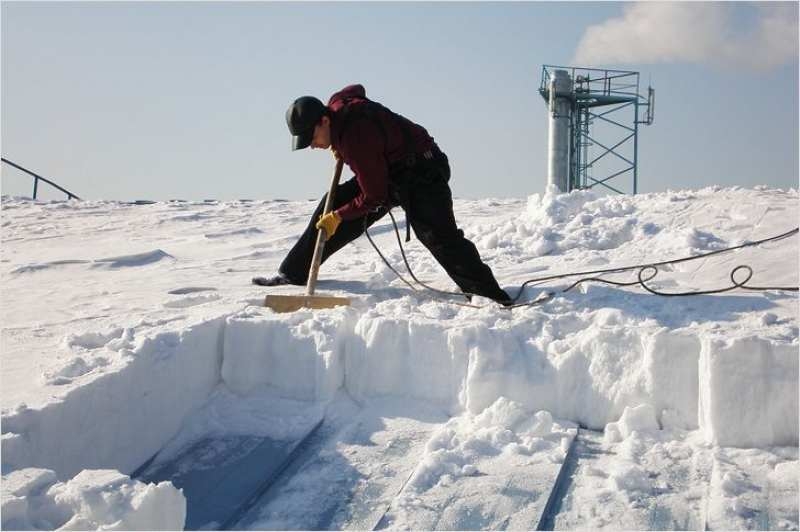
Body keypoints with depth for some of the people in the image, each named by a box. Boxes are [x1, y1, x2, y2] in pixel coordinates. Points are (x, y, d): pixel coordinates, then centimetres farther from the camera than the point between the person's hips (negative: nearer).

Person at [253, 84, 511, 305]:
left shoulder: (355, 137, -33)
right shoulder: (337, 103, -8)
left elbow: (374, 196, -28)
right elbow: (358, 89, 19)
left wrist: (339, 216, -17)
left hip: (421, 173, -9)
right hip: (386, 171, 10)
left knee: (439, 237, -24)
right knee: (332, 205, 4)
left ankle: (492, 297, -23)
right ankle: (294, 272, 14)